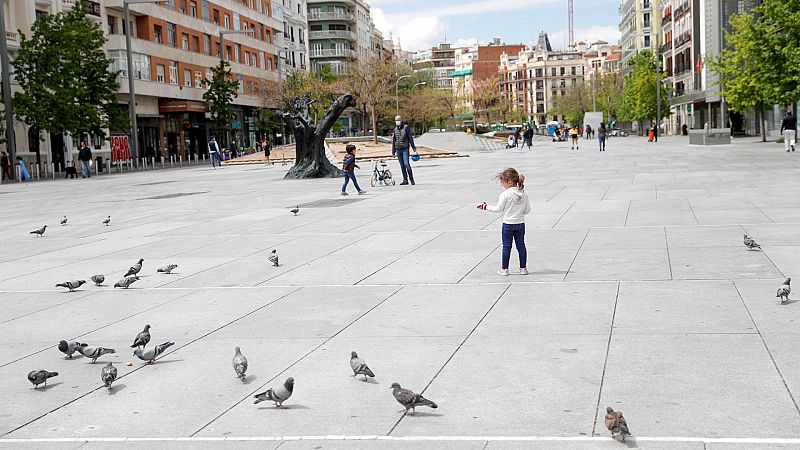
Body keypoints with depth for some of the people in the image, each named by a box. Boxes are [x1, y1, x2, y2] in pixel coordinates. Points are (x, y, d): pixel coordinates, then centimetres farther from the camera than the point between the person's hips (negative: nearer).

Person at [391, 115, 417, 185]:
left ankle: (411, 179, -5)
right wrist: (393, 151, 14)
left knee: (406, 164, -13)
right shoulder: (395, 129, 12)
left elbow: (410, 137, -2)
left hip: (405, 149, -5)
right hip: (398, 149, 5)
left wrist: (413, 147, -3)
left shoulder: (406, 127, -2)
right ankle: (405, 180, 10)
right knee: (402, 165, 5)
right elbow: (393, 140, 15)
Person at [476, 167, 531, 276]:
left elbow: (498, 209, -8)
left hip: (508, 224, -4)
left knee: (506, 246, 4)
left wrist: (486, 207, 4)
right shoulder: (524, 194, -1)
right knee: (521, 245, 11)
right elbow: (527, 210, 4)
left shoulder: (505, 194, -15)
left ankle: (504, 269, 9)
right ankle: (523, 268, 15)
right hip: (520, 223, 4)